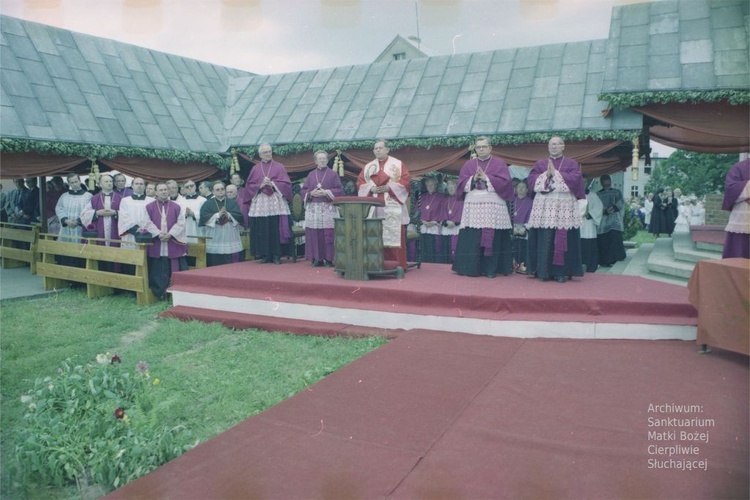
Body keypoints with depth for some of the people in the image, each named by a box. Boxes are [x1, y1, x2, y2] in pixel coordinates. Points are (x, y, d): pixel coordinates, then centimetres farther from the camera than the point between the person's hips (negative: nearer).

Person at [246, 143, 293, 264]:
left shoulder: (279, 167, 8)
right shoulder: (255, 168, 12)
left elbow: (286, 184, 1)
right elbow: (250, 185, 9)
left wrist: (273, 184, -11)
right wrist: (260, 185, -8)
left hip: (276, 202, -1)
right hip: (260, 203, 2)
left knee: (276, 229, -6)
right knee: (262, 230, -2)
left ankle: (276, 255, 0)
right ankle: (265, 255, 5)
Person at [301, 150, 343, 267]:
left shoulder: (332, 174, 5)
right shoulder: (311, 175, 12)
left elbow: (340, 190, -1)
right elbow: (303, 191, 11)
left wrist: (326, 192, -13)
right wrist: (311, 193, -8)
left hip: (328, 208, -3)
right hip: (313, 208, 3)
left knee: (328, 234, -5)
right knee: (314, 234, 1)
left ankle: (329, 258, 1)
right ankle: (317, 258, 7)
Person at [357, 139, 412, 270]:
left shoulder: (397, 164, 5)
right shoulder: (368, 167, 16)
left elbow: (406, 180, -3)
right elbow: (360, 182, 11)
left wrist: (389, 187, -13)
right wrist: (371, 189, -8)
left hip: (392, 206, -3)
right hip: (373, 206, 4)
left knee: (393, 234, -7)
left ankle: (397, 264, -3)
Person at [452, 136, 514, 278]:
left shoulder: (499, 164, 6)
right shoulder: (468, 164, 13)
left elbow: (504, 182, -6)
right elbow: (461, 183, 6)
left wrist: (486, 178, -12)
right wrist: (473, 179, -11)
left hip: (493, 206, -2)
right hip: (473, 206, 2)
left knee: (492, 237, -3)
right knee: (472, 238, -1)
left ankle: (490, 269, 3)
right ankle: (472, 268, 5)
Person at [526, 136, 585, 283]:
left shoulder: (571, 164, 10)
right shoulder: (540, 164, 14)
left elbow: (576, 179, -7)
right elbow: (531, 180, 2)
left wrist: (556, 173, -8)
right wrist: (546, 175, -12)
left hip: (564, 206, -1)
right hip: (544, 207, 1)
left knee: (563, 240, -4)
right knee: (544, 240, -2)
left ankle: (562, 272, 3)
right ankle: (544, 272, 5)